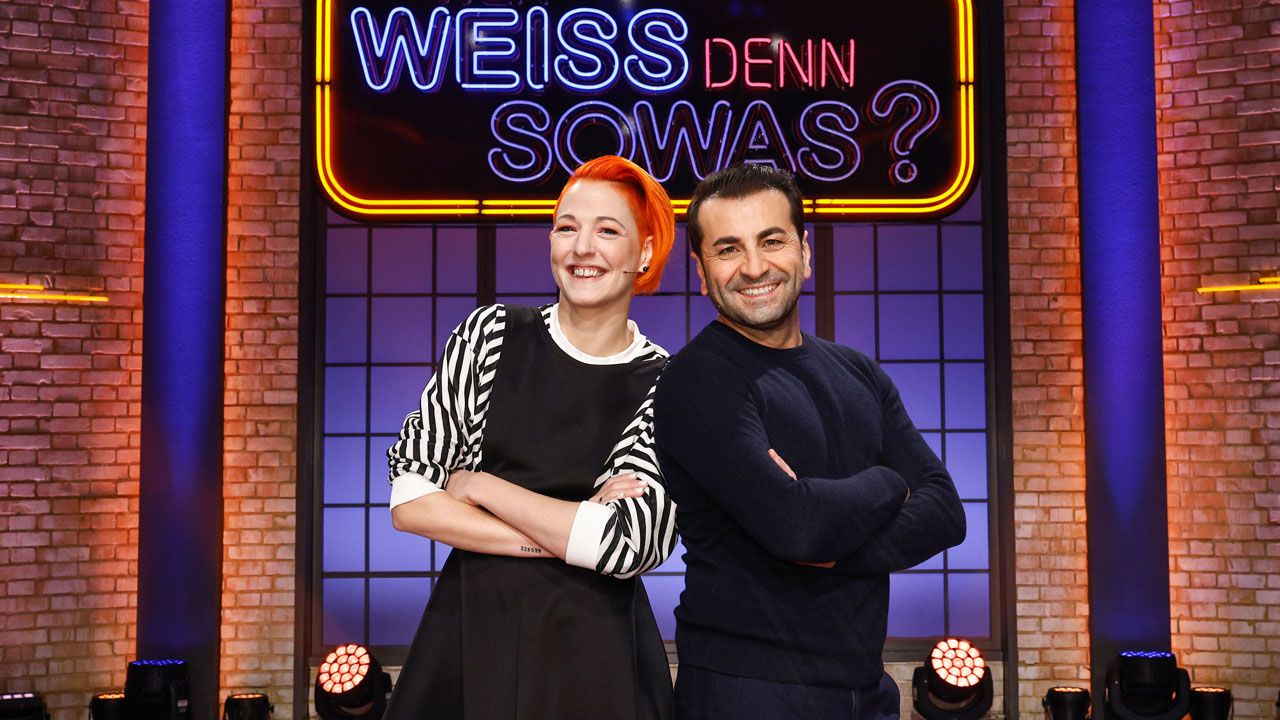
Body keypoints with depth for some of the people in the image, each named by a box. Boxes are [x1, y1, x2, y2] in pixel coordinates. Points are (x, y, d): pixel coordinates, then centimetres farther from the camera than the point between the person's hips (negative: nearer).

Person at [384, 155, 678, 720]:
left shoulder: (664, 384, -5)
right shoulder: (488, 334, -2)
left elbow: (630, 545, -17)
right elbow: (410, 502, -7)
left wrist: (477, 485, -11)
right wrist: (565, 535, -13)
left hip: (593, 653, -1)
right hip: (468, 631, 1)